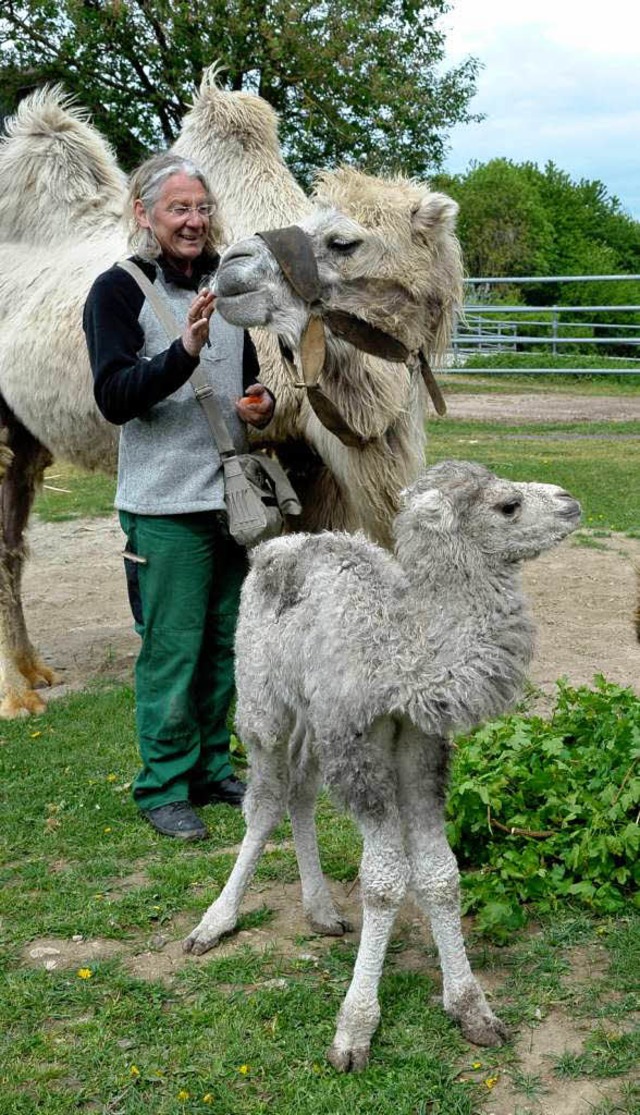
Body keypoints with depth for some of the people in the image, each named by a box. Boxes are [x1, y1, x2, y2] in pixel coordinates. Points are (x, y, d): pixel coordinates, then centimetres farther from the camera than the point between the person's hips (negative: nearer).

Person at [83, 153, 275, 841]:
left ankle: (210, 769, 27)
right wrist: (184, 352, -30)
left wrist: (261, 405, 2)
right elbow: (114, 398, -17)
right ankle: (163, 787, 12)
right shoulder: (119, 291, -7)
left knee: (223, 645, 13)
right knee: (171, 649, -2)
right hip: (164, 505, -6)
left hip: (231, 495, 6)